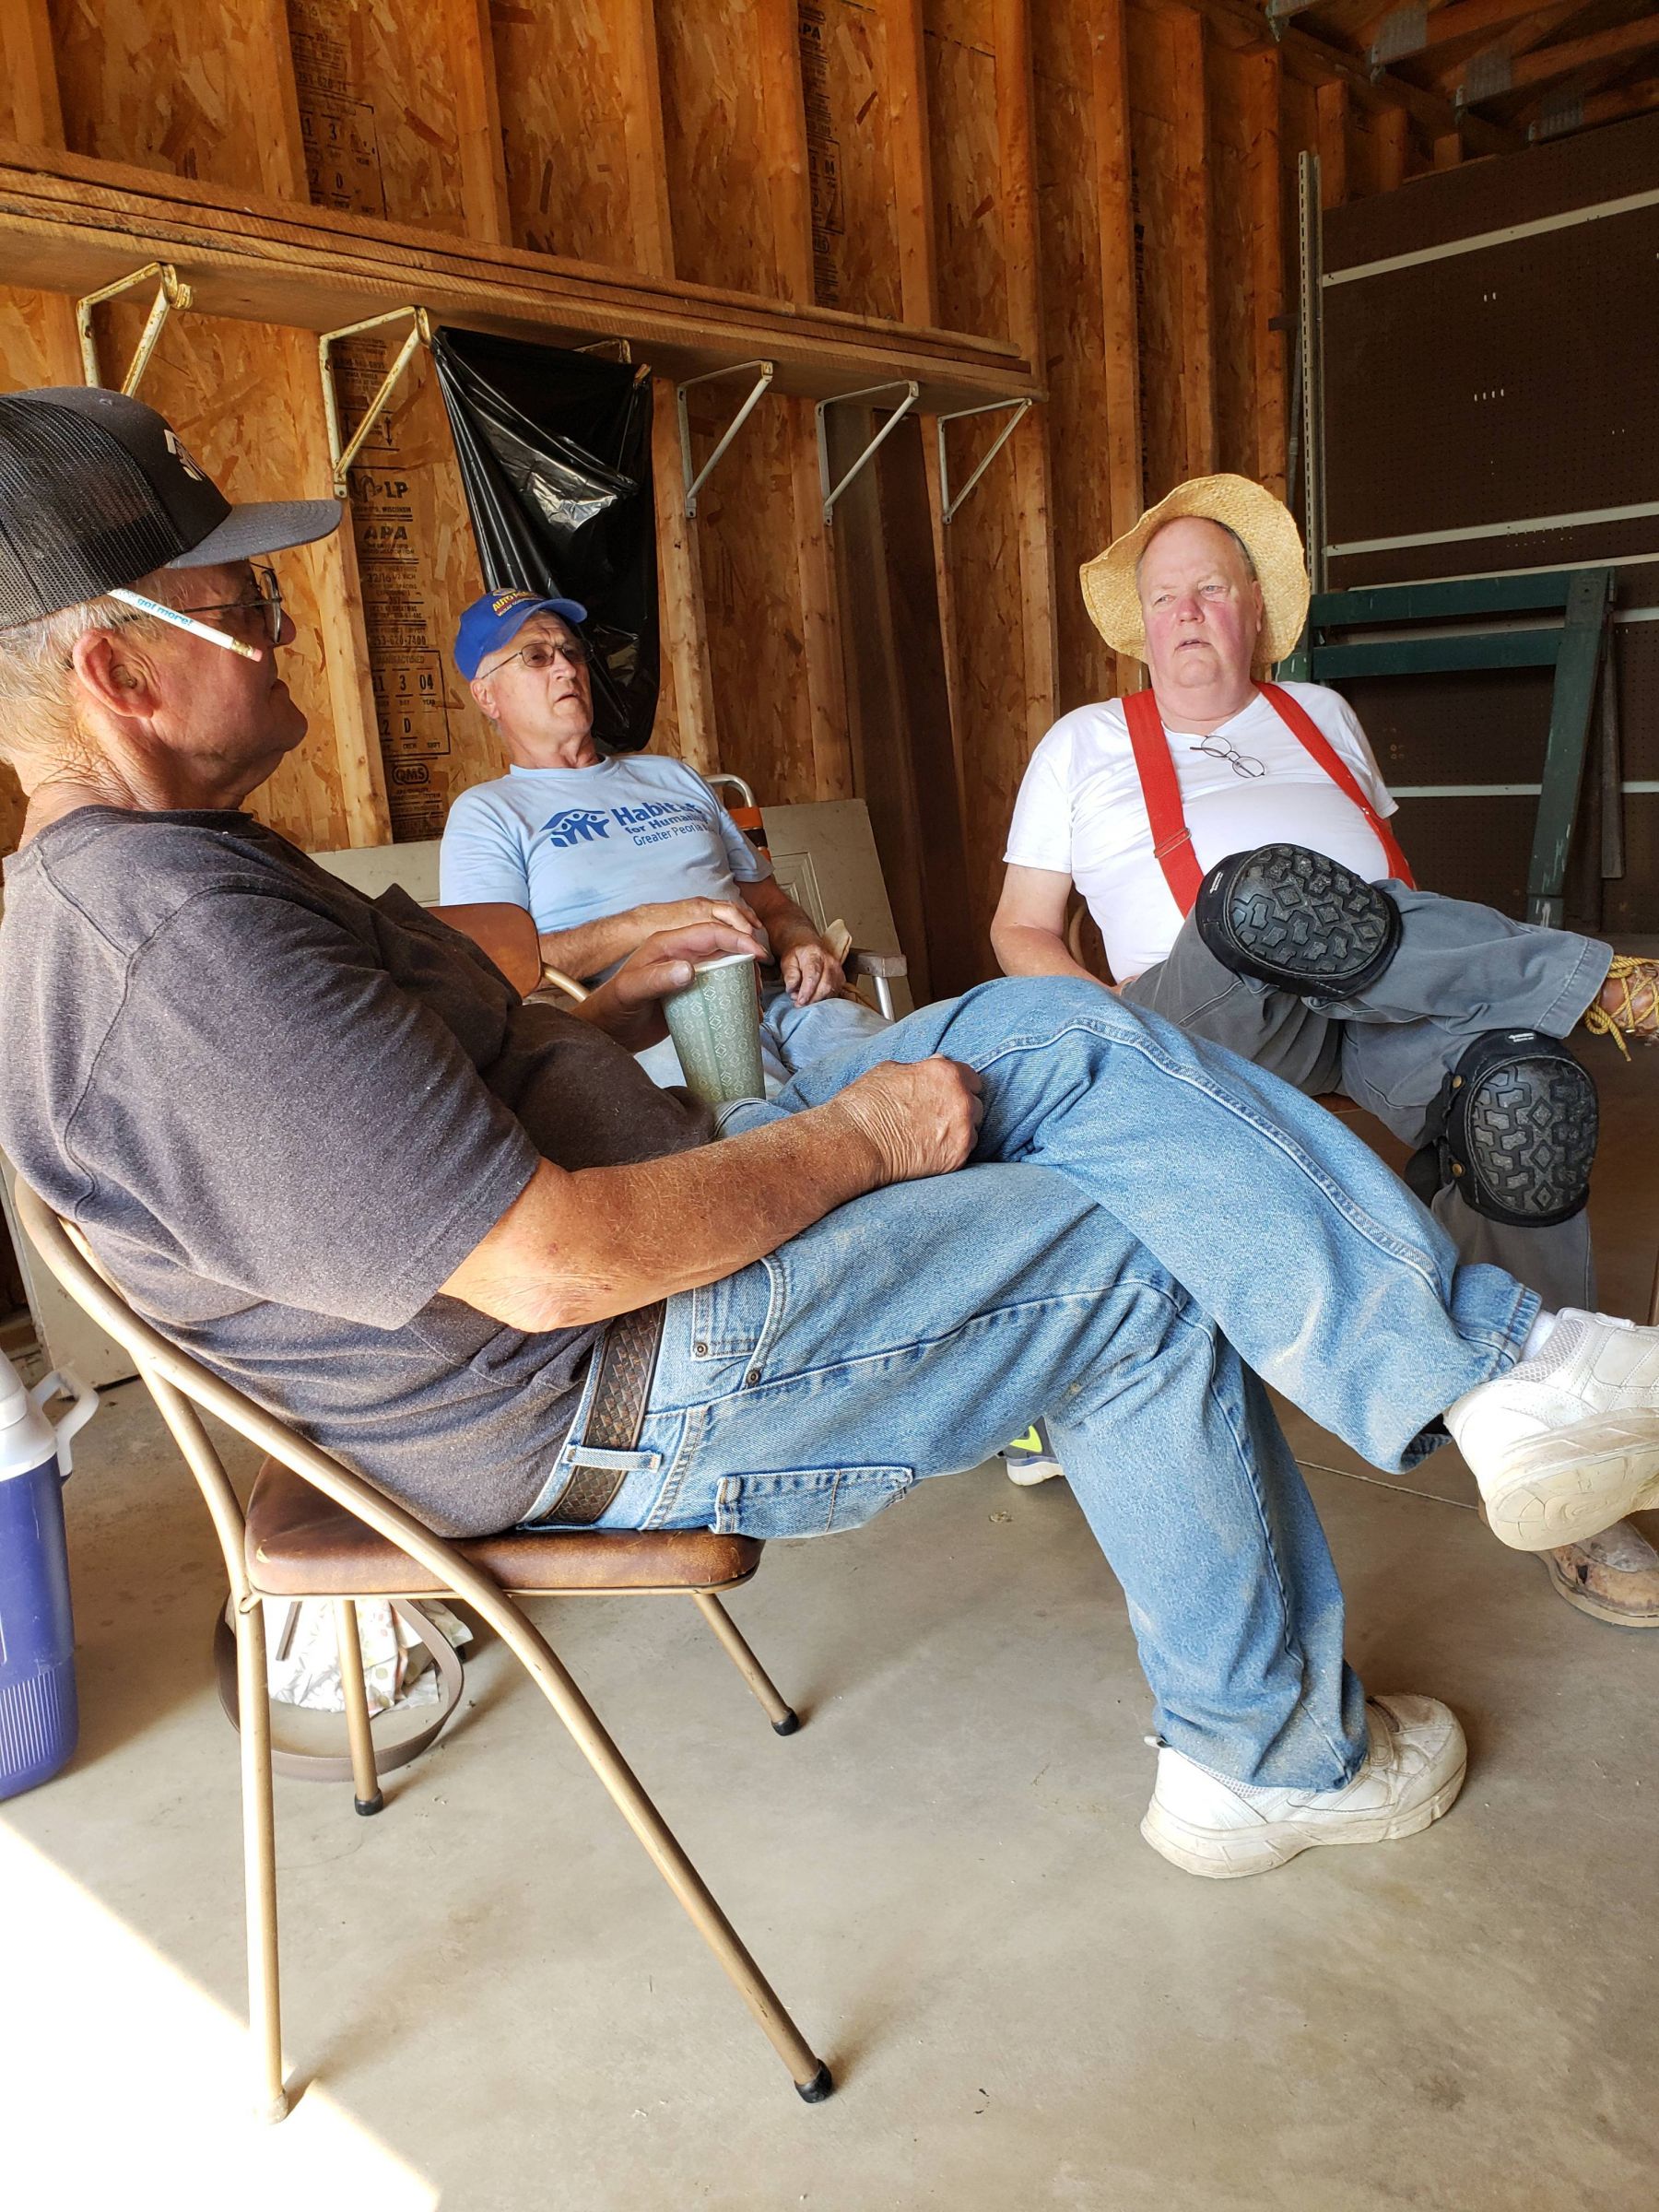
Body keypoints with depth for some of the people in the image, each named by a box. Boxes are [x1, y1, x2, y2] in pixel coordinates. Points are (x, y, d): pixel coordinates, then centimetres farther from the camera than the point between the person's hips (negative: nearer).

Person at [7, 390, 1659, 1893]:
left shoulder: (137, 877, 11)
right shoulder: (176, 950, -26)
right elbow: (551, 1264, -29)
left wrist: (602, 1012, 9)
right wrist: (856, 1136, -17)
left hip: (604, 1221, 10)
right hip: (605, 1402, -10)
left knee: (1058, 1037, -1)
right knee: (1136, 1270, -4)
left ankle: (1491, 1364, 5)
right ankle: (1277, 1755, 16)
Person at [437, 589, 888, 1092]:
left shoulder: (672, 777, 29)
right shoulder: (485, 812, 13)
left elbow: (768, 900, 28)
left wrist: (803, 943, 2)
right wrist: (646, 923, -14)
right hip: (648, 1023, -5)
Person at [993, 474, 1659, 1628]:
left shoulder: (1321, 713, 30)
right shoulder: (1086, 743, 20)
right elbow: (1022, 931, 14)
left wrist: (1427, 958, 7)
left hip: (1381, 1009, 3)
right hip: (1211, 1017, -3)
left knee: (1524, 1082, -31)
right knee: (1268, 896, -39)